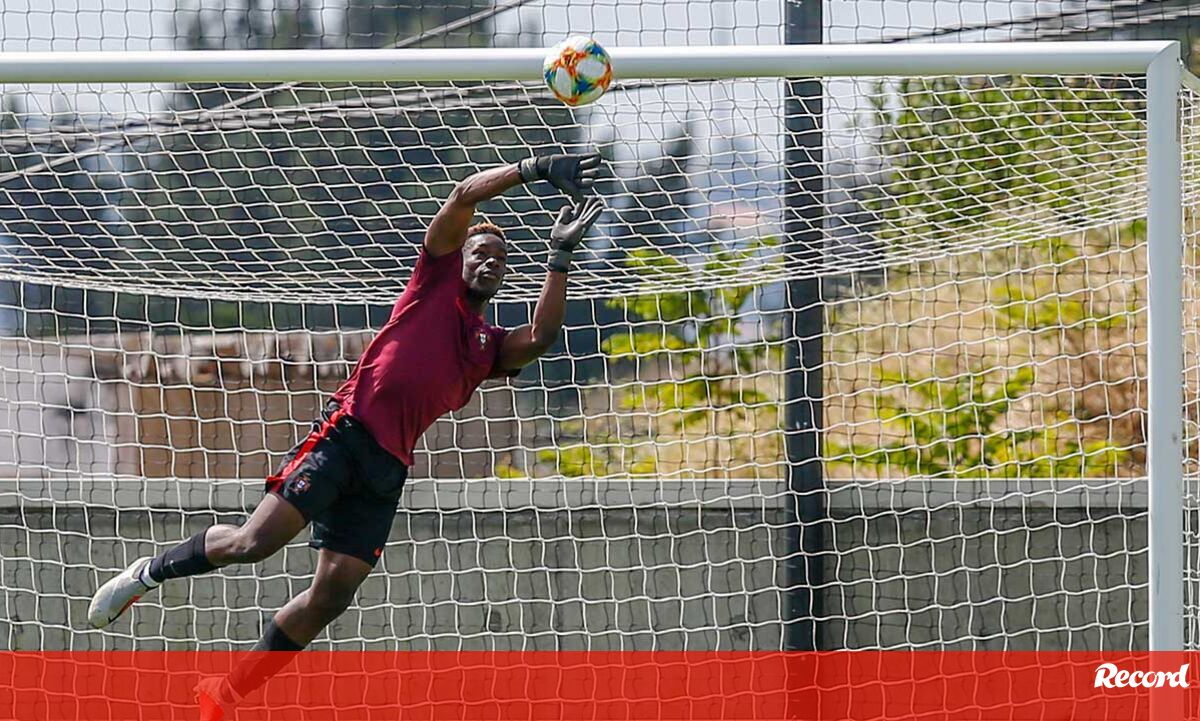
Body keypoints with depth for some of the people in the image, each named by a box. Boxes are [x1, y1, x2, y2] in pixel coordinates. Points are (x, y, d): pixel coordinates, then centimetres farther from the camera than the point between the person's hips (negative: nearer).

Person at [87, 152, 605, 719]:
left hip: (388, 466, 5)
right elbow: (465, 195, 2)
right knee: (256, 541, -17)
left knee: (331, 596, -5)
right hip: (345, 432, -5)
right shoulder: (439, 278, 11)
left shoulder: (492, 346, 21)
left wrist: (560, 255, -2)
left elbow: (540, 337, 0)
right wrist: (537, 168, -4)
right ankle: (150, 572, 9)